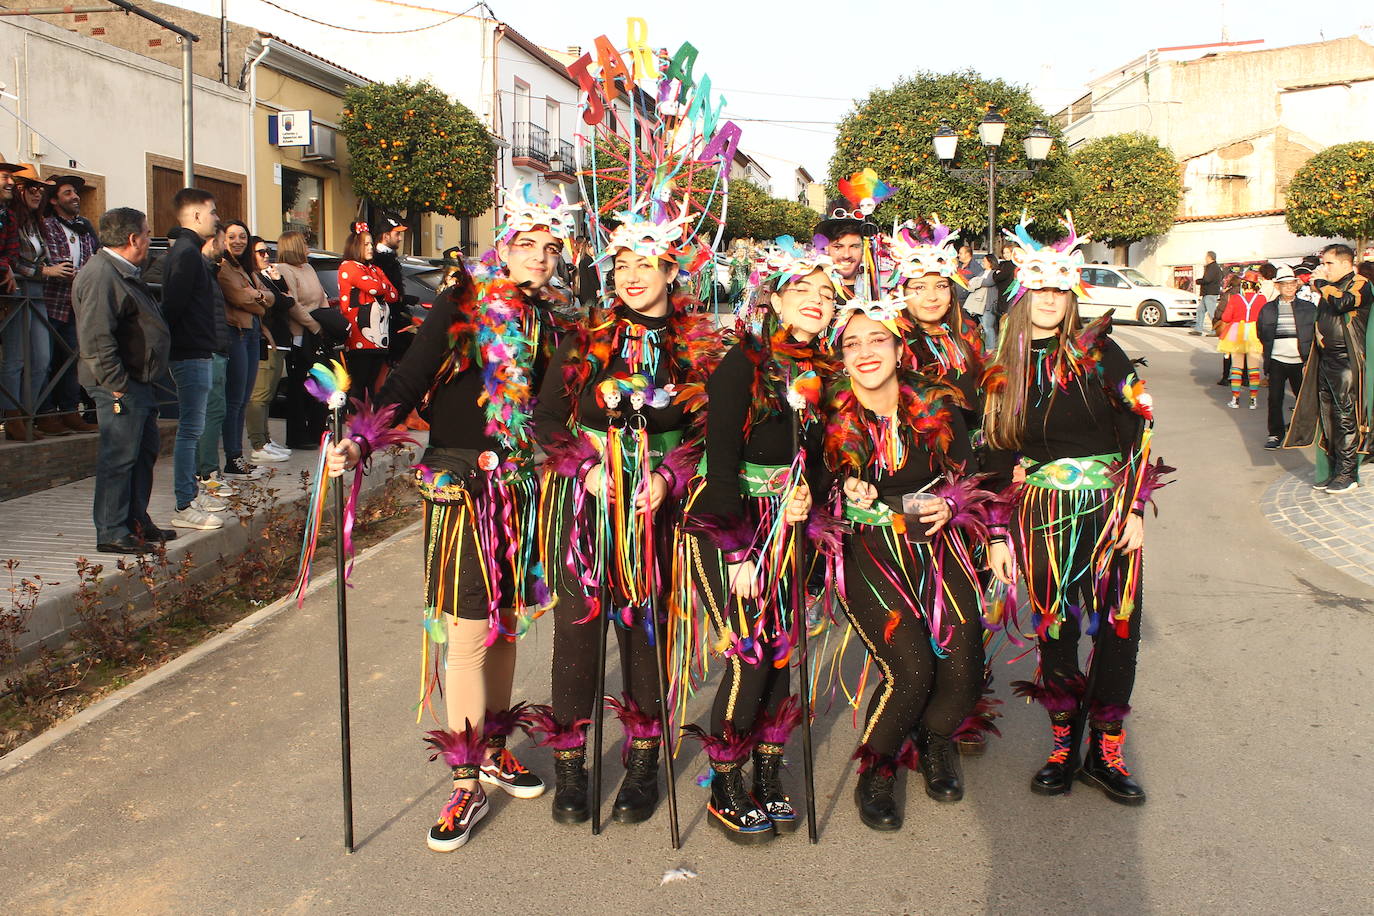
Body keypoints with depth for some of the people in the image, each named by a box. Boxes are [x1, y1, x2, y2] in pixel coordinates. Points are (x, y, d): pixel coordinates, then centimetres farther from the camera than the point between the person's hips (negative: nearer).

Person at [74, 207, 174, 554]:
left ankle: (137, 522, 26)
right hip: (120, 384, -11)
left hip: (138, 381, 11)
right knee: (119, 456, -6)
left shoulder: (124, 273, 18)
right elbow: (97, 338, -24)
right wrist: (117, 384, -23)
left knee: (145, 451, 16)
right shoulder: (100, 275, -17)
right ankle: (112, 533, 2)